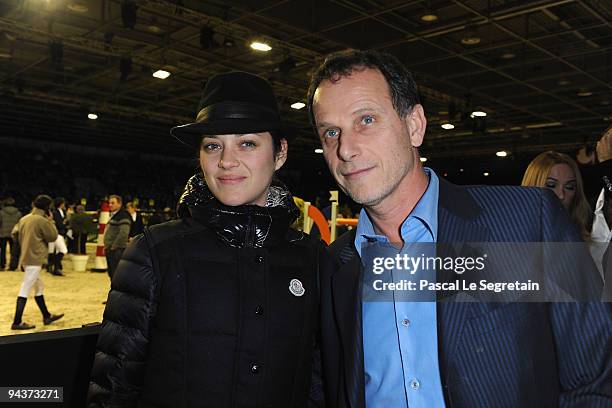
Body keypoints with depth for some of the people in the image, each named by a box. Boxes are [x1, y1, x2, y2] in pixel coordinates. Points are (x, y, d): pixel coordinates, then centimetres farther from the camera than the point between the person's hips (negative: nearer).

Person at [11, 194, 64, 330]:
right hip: (34, 259, -9)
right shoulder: (42, 220, -14)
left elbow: (15, 235, 11)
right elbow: (53, 236, -7)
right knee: (25, 290, -6)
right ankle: (17, 322, -3)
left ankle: (47, 316, 27)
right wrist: (51, 221, 2)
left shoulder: (24, 219, 8)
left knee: (39, 288, 18)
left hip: (25, 257, 9)